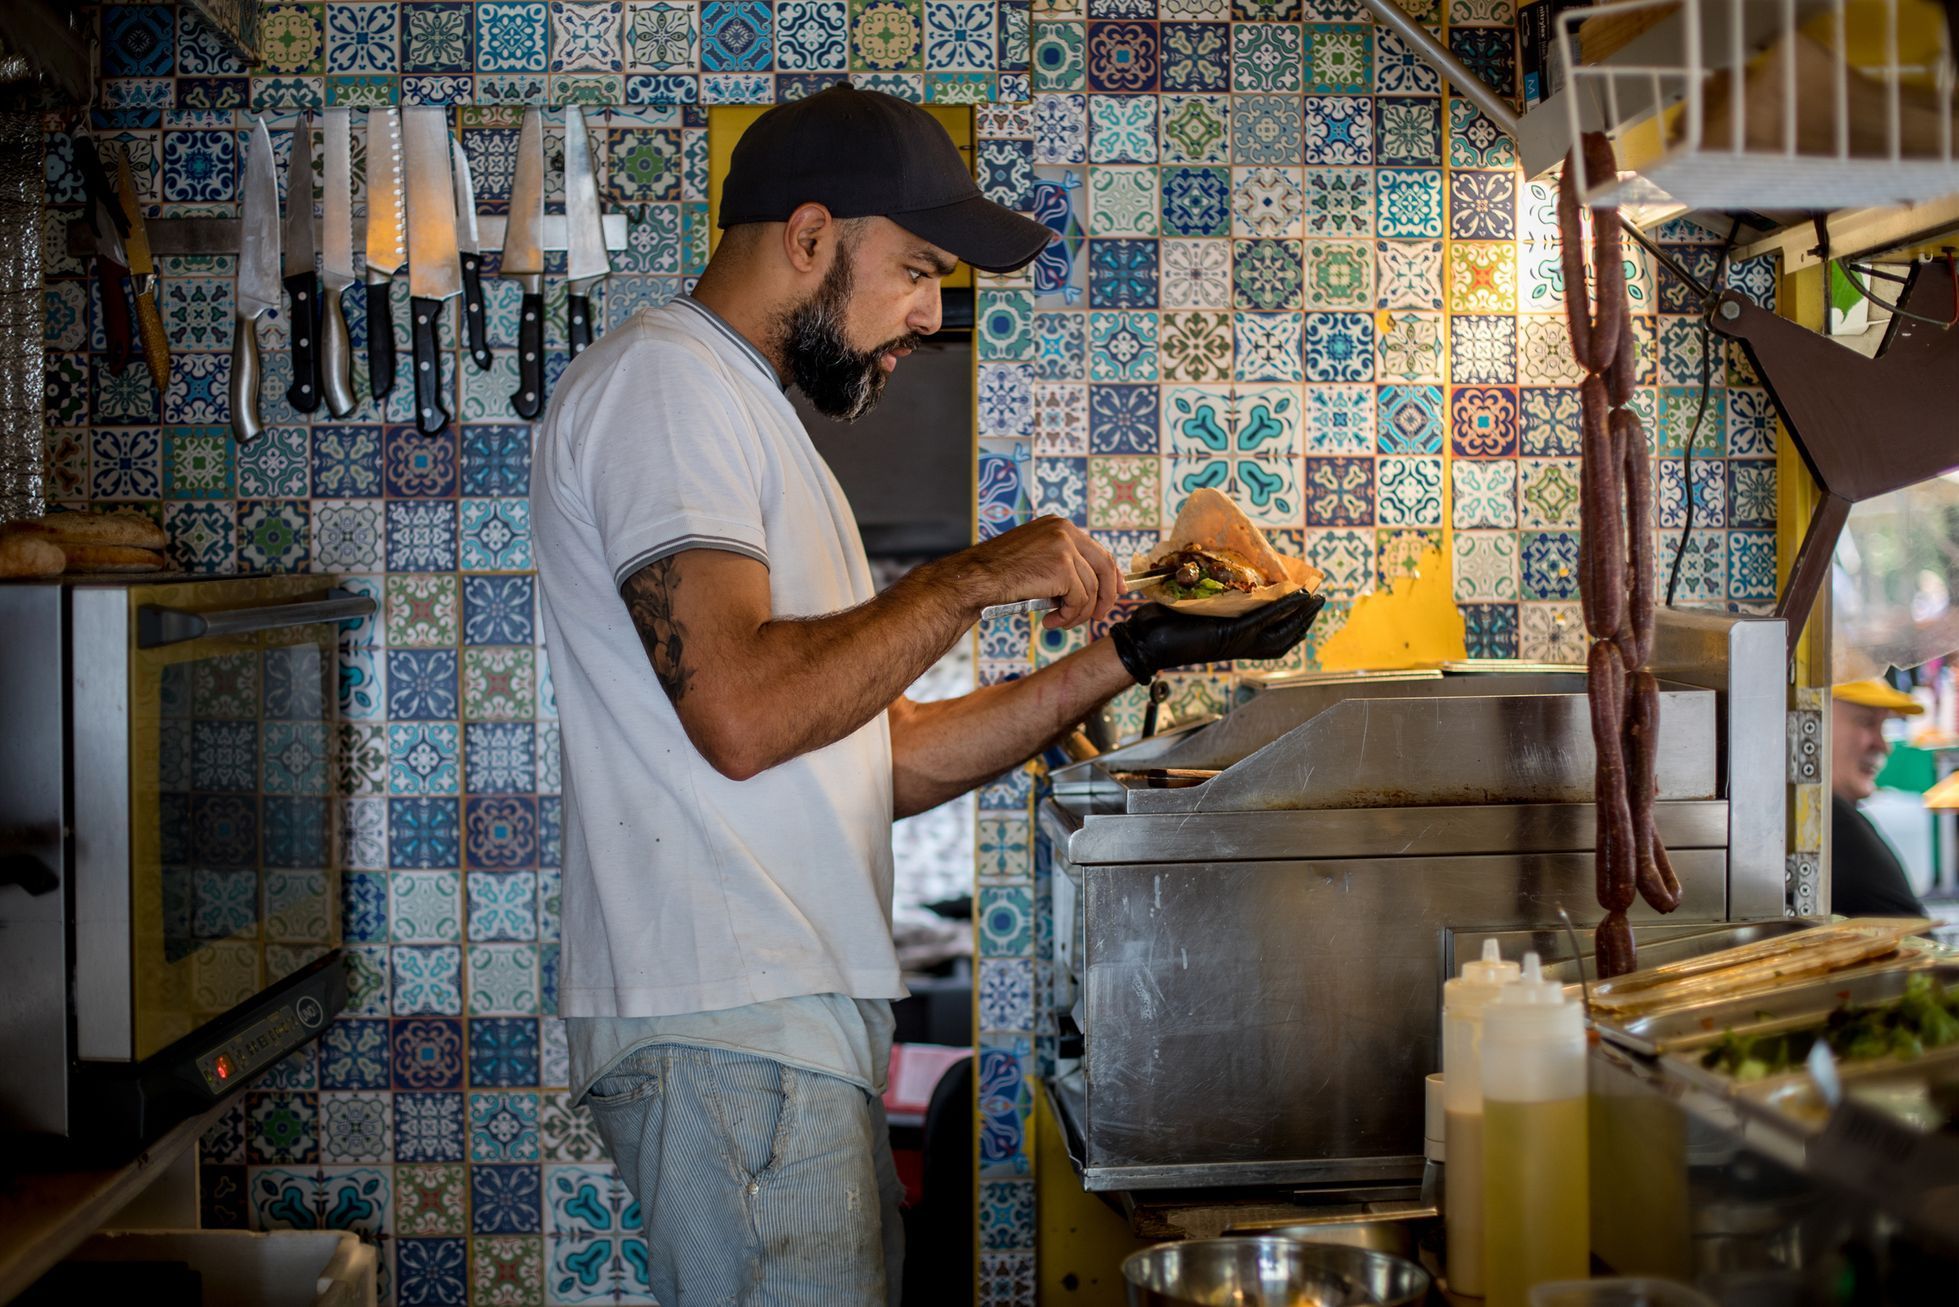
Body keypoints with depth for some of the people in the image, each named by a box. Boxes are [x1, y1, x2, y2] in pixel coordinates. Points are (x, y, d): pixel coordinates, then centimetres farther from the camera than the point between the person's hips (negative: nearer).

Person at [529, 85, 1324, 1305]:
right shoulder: (663, 381, -7)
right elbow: (742, 715, -22)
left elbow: (884, 762, 19)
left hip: (800, 1013, 10)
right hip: (727, 1022, -9)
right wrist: (976, 578, -11)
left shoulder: (748, 415, 24)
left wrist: (1129, 655, 11)